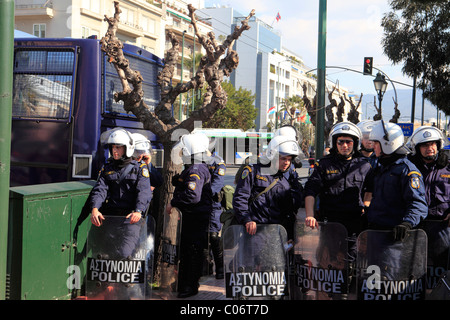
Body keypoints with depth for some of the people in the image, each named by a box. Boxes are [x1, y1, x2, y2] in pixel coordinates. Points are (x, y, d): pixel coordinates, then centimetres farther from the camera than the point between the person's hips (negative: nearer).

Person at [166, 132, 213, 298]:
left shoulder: (196, 170, -22)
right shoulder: (191, 169, 12)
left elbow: (193, 196, -34)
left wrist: (173, 203, -25)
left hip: (197, 217, -11)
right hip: (191, 216, 11)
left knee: (193, 251, -1)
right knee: (185, 250, 18)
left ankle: (190, 286, 8)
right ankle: (182, 283, 30)